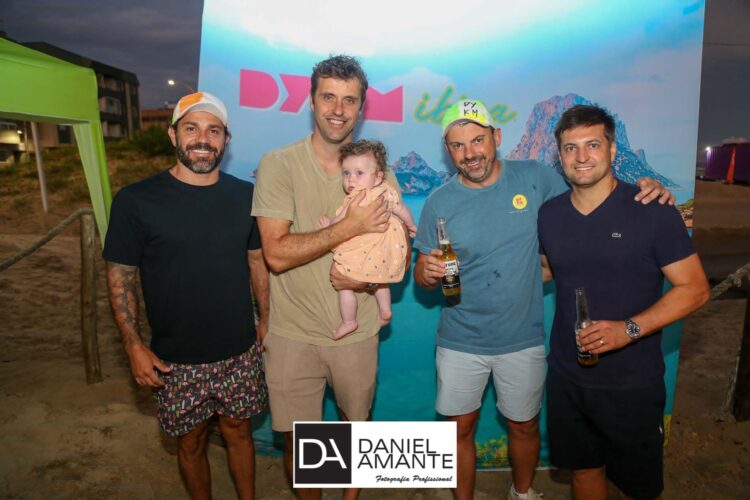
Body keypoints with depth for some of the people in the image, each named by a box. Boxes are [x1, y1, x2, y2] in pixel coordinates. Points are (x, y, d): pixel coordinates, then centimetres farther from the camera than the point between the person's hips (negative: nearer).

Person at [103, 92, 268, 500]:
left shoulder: (245, 196, -1)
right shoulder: (136, 201, -10)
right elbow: (119, 278, -6)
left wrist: (266, 320, 5)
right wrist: (134, 346, -10)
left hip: (241, 353, 2)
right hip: (177, 360, -2)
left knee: (238, 432, 18)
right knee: (191, 443, 16)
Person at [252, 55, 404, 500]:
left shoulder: (378, 172, 0)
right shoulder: (278, 165, -10)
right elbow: (276, 254, -19)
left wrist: (365, 277, -18)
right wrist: (351, 227, -24)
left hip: (358, 333, 2)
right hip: (293, 334, -2)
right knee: (297, 441, 13)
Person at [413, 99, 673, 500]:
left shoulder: (535, 178, -7)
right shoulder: (439, 204, -7)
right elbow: (421, 274, 0)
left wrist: (642, 191, -12)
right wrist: (428, 272, -24)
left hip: (522, 340, 1)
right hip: (460, 343, 0)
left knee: (524, 426, 20)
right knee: (460, 429, 14)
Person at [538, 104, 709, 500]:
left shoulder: (652, 211, -12)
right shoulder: (549, 214, 1)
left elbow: (694, 288, -11)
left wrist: (629, 329, -24)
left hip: (633, 383, -3)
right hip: (567, 376, 4)